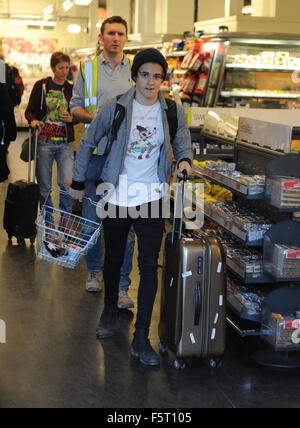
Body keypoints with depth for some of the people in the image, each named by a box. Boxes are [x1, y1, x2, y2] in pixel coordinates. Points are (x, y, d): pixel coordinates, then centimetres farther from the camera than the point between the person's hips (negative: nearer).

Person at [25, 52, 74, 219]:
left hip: (65, 143, 1)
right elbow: (30, 110, 5)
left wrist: (71, 118, -6)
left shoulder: (71, 89, 8)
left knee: (67, 184, -9)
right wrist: (33, 120, -16)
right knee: (44, 188, 5)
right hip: (44, 142, -1)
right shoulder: (41, 86, 2)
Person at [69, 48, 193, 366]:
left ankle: (141, 338, 3)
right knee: (113, 260, 15)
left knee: (149, 266, -4)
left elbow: (183, 144, 14)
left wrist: (184, 160, -10)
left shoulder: (174, 113, -1)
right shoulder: (114, 109, -4)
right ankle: (110, 310, 43)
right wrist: (78, 182, 11)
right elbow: (88, 143, 7)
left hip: (151, 199, 0)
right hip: (117, 196, 0)